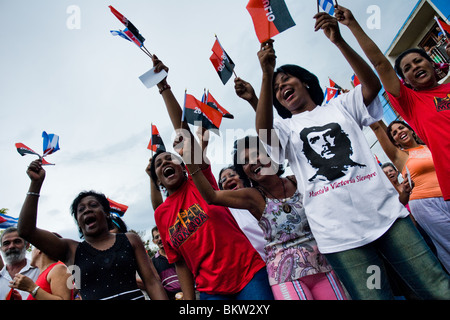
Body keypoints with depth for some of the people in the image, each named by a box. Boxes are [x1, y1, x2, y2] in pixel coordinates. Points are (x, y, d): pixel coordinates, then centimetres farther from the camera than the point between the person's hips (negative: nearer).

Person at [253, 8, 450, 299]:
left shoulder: (340, 106, 17)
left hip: (386, 213, 2)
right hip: (340, 234, -1)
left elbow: (373, 85, 0)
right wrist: (266, 74, -18)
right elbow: (263, 132, -11)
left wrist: (339, 41, -8)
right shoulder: (286, 128, 12)